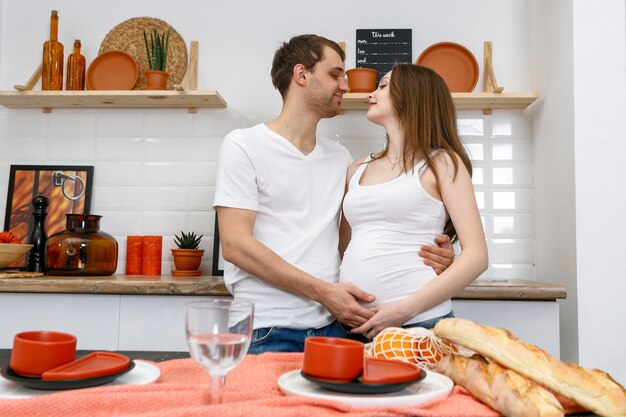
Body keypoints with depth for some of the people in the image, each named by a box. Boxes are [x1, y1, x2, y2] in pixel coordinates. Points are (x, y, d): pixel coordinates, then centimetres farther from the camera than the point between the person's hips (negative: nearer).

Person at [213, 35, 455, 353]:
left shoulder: (340, 158, 14)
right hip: (268, 332, -4)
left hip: (331, 327, 5)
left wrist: (431, 254, -6)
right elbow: (235, 245, -12)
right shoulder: (243, 145, -3)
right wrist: (323, 291, -17)